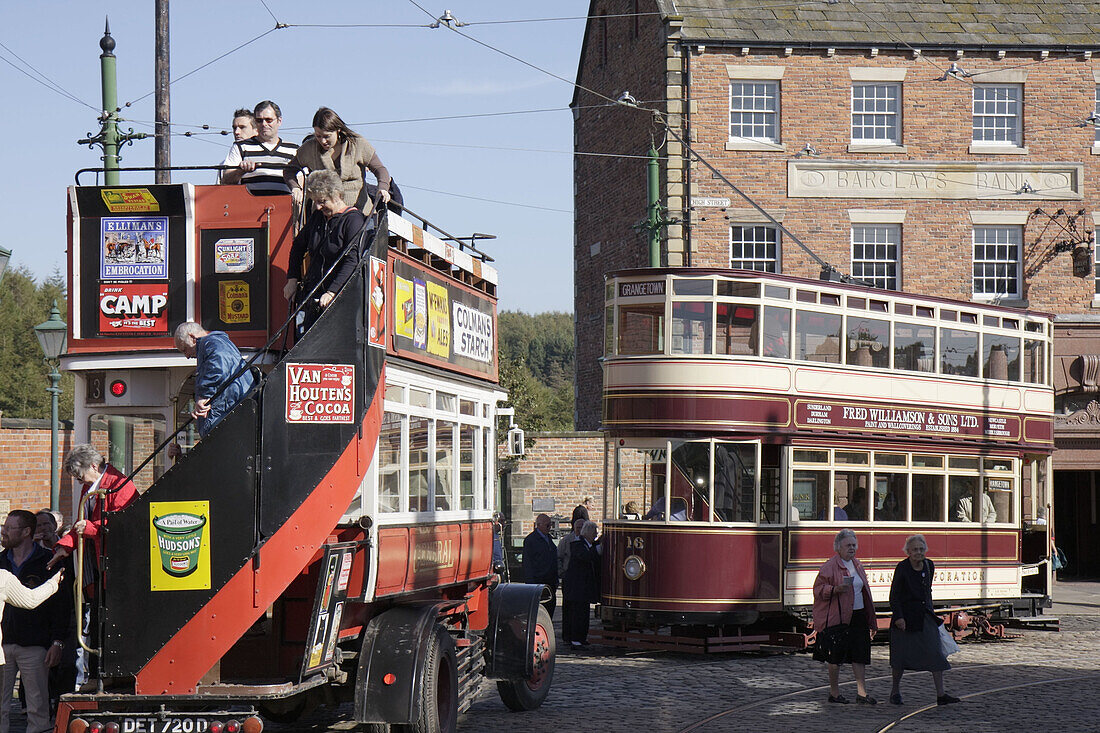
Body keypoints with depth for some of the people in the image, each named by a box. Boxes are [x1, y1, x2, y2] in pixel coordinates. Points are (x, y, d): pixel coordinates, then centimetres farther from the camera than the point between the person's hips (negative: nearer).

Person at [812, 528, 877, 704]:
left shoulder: (857, 565, 15)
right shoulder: (830, 566, -7)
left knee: (860, 654, 2)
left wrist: (871, 620, 21)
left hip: (858, 615, 6)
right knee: (836, 656, 1)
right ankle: (834, 692, 11)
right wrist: (836, 589, -27)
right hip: (838, 617, -6)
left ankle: (862, 693, 4)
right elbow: (818, 589, -9)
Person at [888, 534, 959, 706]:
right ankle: (895, 691, 23)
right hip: (905, 617, -5)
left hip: (925, 617, 5)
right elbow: (894, 596, -11)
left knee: (936, 652, -4)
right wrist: (898, 617, -19)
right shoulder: (902, 568, -11)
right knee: (901, 655, 3)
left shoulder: (929, 565, 5)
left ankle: (941, 694, -4)